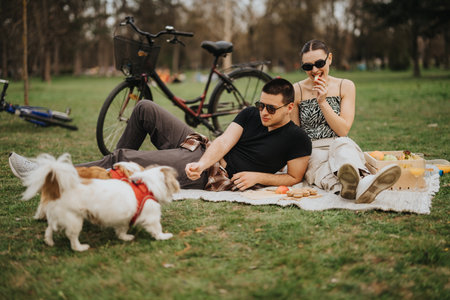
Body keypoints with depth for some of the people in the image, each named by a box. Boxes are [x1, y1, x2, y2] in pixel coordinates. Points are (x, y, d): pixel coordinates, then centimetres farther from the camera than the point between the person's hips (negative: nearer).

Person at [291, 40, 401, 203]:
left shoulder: (345, 86, 8)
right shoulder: (296, 91, 5)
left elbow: (343, 130, 0)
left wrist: (322, 102, -10)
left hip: (342, 146, 1)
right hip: (311, 151, -1)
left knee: (341, 144, -37)